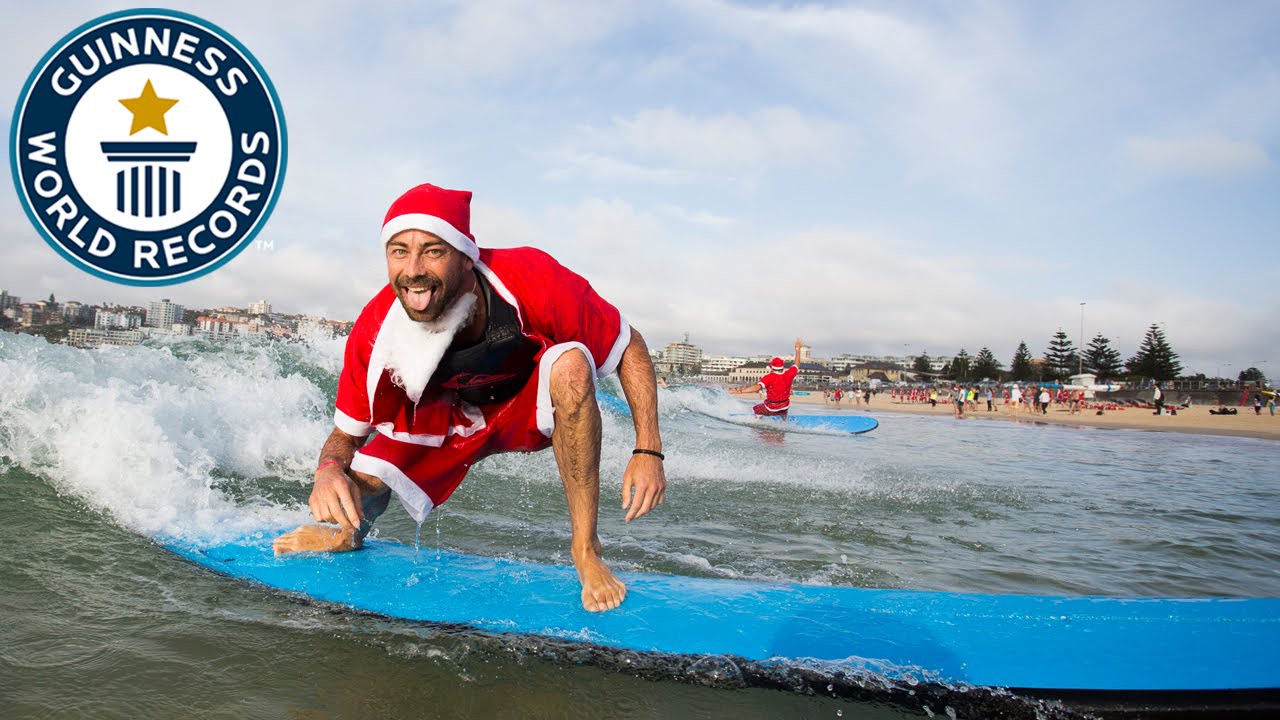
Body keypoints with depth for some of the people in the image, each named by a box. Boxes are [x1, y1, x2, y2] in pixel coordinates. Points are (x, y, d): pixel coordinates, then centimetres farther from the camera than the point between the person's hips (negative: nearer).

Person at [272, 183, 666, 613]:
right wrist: (330, 471, -37)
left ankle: (585, 548, -21)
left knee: (570, 364, -36)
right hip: (447, 415, 2)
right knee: (357, 490, -13)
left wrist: (648, 450, -31)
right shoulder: (375, 331, -28)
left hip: (533, 403, -2)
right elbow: (345, 434, -13)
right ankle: (349, 535, 31)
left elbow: (629, 346, -23)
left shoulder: (530, 280, -36)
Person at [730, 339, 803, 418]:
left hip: (771, 409, -4)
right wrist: (797, 349, 19)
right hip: (785, 407, 4)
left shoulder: (769, 377, -24)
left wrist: (739, 391, -42)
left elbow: (757, 387, -37)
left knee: (756, 410, 25)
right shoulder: (788, 375, -12)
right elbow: (796, 366, 8)